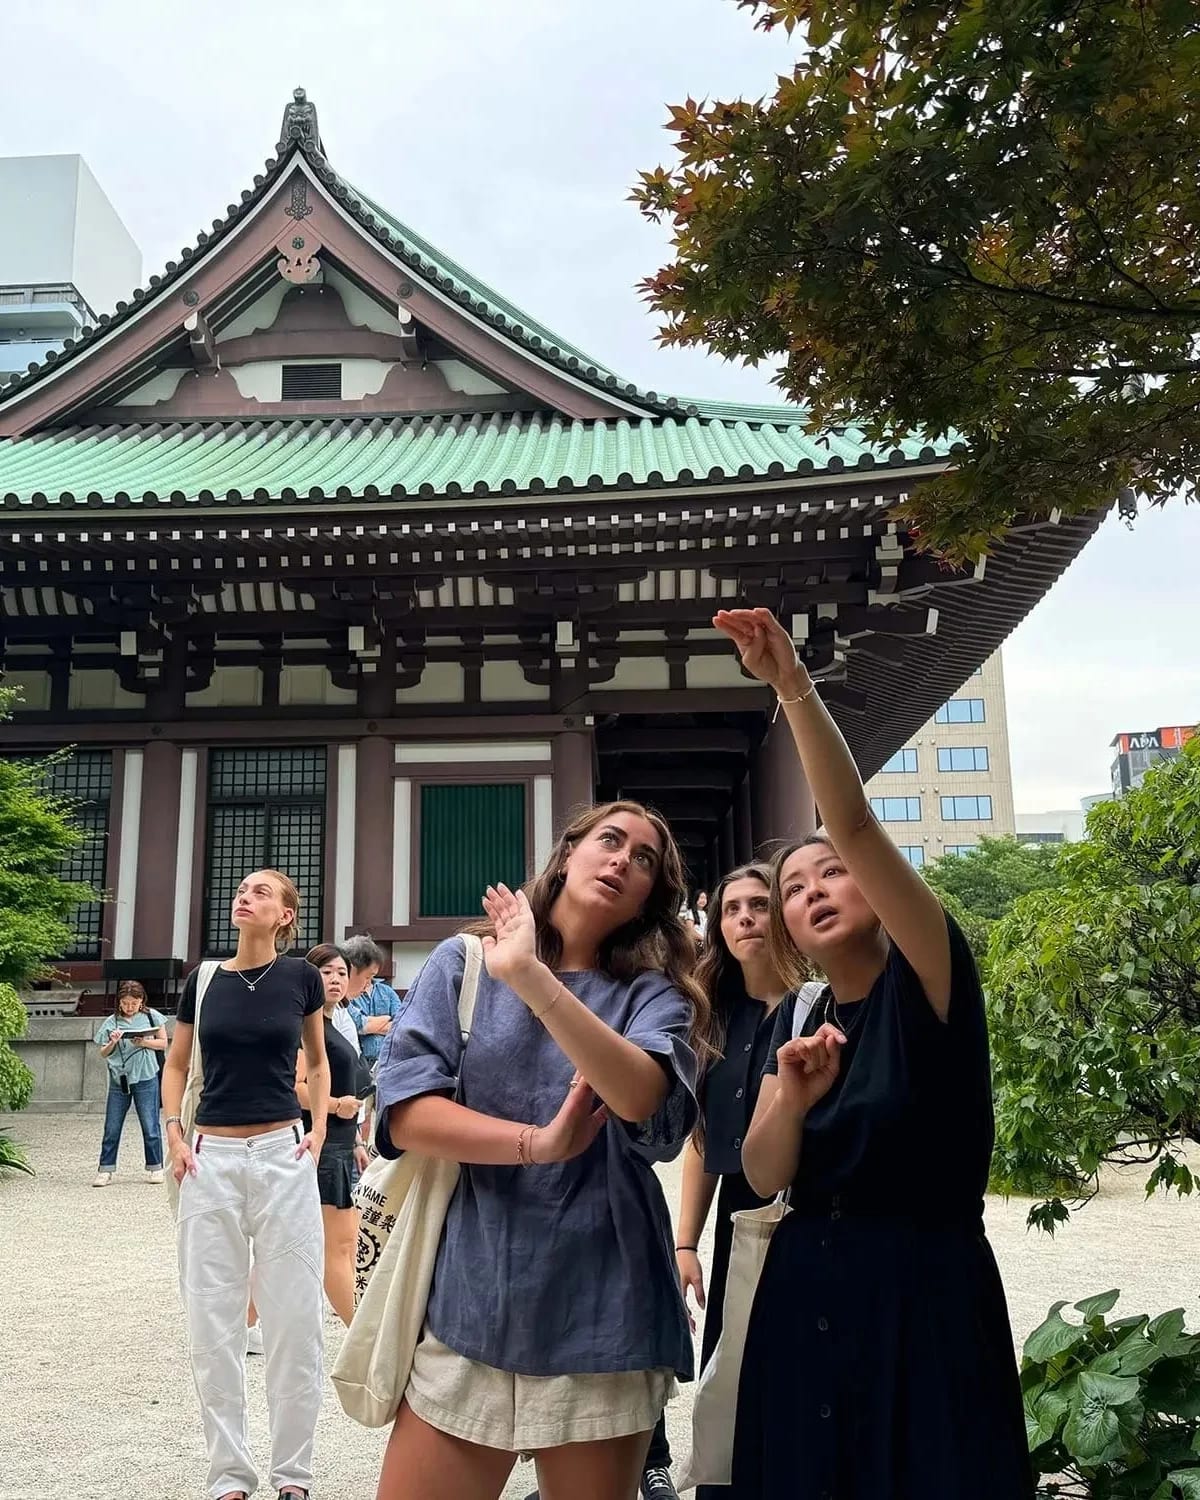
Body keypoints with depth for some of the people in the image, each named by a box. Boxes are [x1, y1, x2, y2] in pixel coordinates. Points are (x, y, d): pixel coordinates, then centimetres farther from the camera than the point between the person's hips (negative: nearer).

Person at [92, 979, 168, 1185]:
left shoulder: (151, 1016, 2)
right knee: (112, 1128, 4)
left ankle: (155, 1168, 14)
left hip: (145, 1078, -1)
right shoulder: (111, 1022, 4)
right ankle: (105, 1170, 13)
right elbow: (103, 1054, 6)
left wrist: (144, 1042, -12)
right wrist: (112, 1043, -15)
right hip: (118, 1080, 1)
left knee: (150, 1127, 3)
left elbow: (163, 1043, 4)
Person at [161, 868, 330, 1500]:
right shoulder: (203, 979, 3)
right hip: (212, 1159, 2)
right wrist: (174, 1136, 2)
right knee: (213, 1322, 7)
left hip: (283, 1155, -1)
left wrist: (319, 1129, 3)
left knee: (294, 1318, 3)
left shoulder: (301, 977, -1)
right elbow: (176, 1065, 15)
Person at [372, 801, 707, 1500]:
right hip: (467, 1308, 0)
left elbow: (642, 1098, -20)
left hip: (599, 1320, 0)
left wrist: (529, 975, -26)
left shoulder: (653, 993, 2)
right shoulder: (462, 962, 3)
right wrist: (537, 1142, -17)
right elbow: (405, 1111, -7)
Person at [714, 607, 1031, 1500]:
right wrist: (791, 1099, -20)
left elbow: (854, 823, -24)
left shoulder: (927, 982, -9)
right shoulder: (796, 1021, 7)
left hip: (924, 1297, -5)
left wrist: (795, 687, -31)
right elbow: (763, 1177, 0)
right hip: (806, 1298, 5)